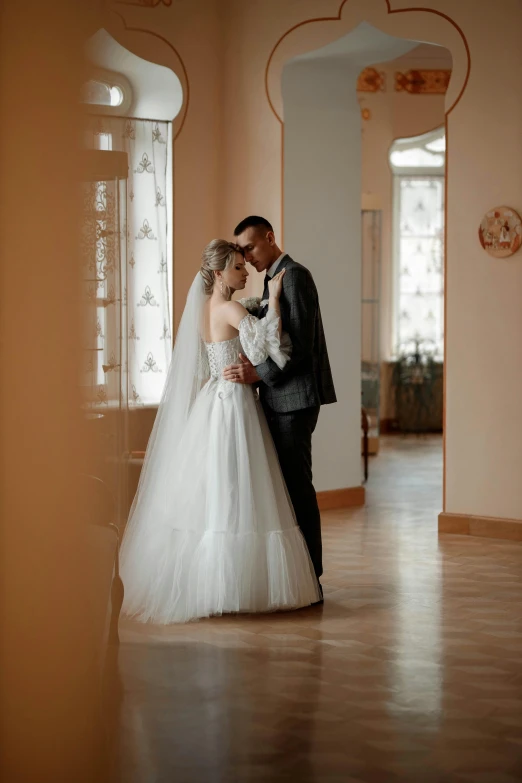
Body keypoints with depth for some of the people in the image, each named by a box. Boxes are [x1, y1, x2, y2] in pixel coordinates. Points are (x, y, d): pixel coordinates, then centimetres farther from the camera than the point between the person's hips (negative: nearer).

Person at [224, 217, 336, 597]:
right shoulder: (273, 280, 19)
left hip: (294, 398, -10)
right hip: (278, 399, 10)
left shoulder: (294, 275, -11)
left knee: (297, 484, -6)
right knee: (284, 484, 9)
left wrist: (258, 373, -19)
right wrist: (252, 369, 3)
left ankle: (309, 577, -1)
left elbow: (302, 342, -18)